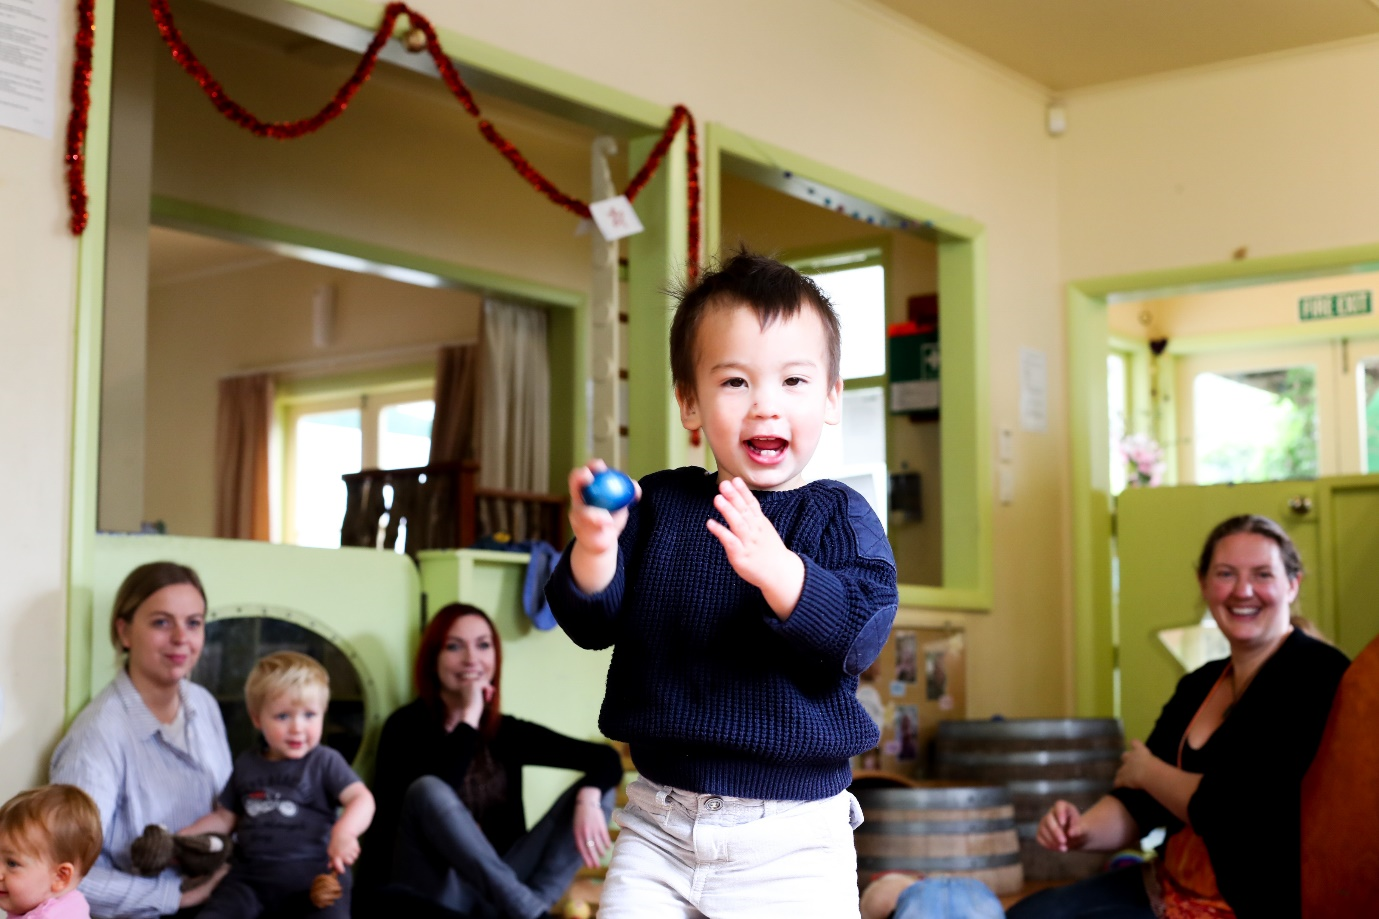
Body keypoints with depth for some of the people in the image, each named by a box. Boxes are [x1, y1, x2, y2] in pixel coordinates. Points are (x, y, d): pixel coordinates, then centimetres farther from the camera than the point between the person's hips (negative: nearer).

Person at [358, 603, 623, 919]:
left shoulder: (506, 731, 8)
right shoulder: (407, 726, -3)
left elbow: (606, 759, 0)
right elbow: (432, 793, -24)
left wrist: (588, 798, -21)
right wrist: (469, 718, -15)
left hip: (497, 889, 4)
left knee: (598, 789, -7)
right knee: (428, 790, -31)